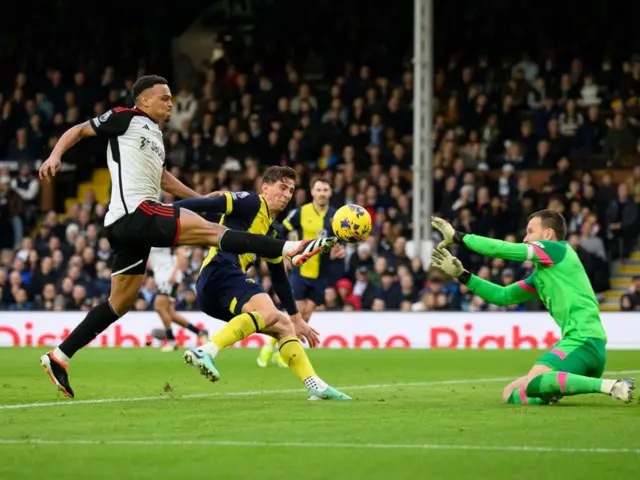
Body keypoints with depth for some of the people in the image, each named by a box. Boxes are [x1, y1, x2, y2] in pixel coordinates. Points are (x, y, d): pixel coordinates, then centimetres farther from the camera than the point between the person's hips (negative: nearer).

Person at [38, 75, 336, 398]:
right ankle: (291, 249, -26)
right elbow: (80, 130, 1)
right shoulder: (126, 118, 2)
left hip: (130, 226, 10)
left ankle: (58, 357, 11)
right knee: (210, 231, -17)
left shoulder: (154, 134, 26)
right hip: (135, 213, -10)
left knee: (121, 302, 11)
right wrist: (55, 156, -16)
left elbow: (161, 177, 38)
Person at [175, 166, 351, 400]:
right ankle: (206, 351, -42)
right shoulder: (251, 203, 2)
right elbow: (207, 204, -9)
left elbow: (279, 278, 33)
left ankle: (315, 386, 11)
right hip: (219, 270, -10)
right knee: (269, 312, -30)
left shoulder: (270, 233, 28)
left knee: (284, 325, 14)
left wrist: (297, 319, 35)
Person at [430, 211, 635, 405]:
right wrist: (462, 275, 19)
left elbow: (500, 249, -4)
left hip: (583, 340, -9)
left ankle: (610, 386, -33)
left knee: (532, 383, -32)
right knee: (512, 394, 13)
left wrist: (459, 237, 5)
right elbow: (502, 296, 25)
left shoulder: (557, 250, -3)